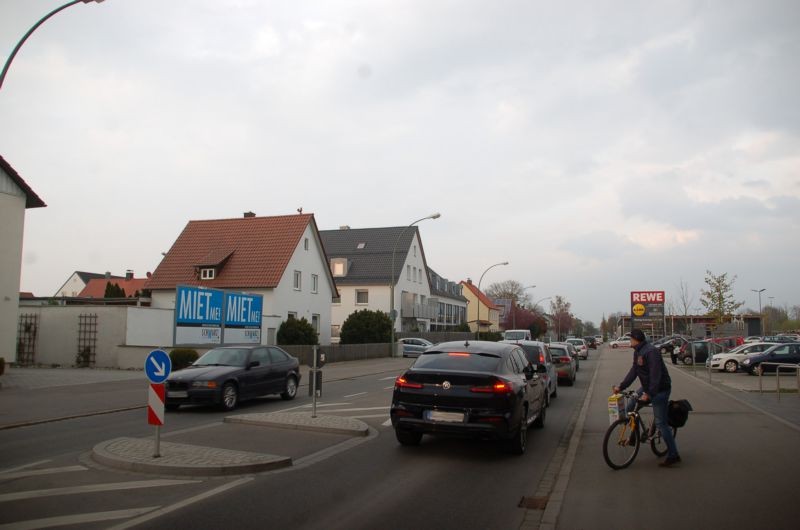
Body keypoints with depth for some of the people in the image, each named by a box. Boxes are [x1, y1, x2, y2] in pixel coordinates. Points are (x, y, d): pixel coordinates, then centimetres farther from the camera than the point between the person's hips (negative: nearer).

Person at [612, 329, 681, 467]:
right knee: (630, 406, 10)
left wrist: (649, 394, -35)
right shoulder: (637, 352, 7)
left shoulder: (651, 352, -24)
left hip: (660, 389, -10)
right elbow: (633, 371, 7)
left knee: (661, 423, -7)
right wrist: (620, 386, 1)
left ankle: (673, 455, 1)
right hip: (647, 387, 10)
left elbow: (655, 375, -29)